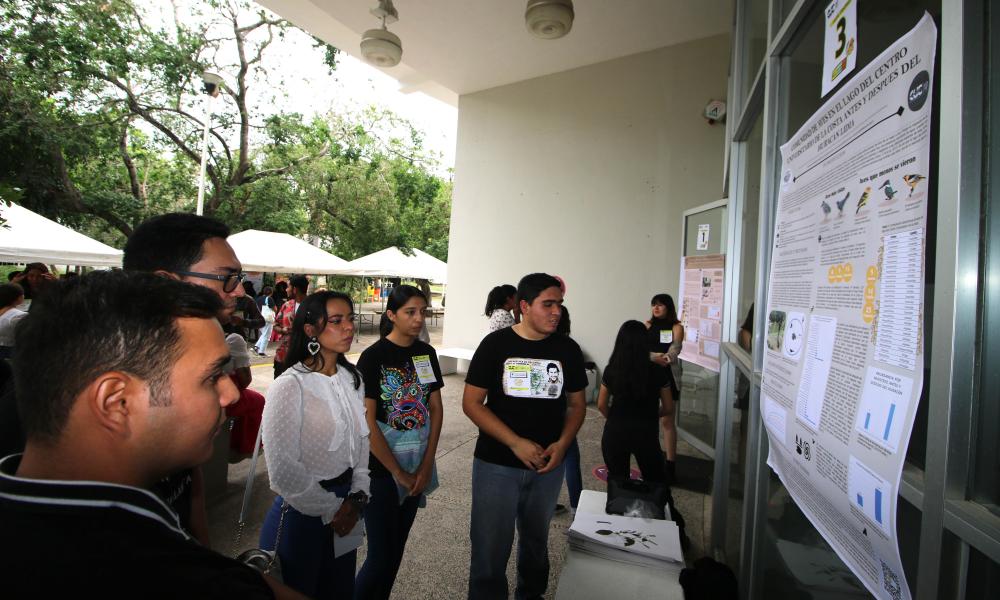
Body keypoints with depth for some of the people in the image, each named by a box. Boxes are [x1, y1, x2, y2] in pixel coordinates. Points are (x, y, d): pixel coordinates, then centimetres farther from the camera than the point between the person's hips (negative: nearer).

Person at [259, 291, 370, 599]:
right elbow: (283, 471, -22)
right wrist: (332, 510, -13)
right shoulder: (290, 386, -21)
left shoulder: (352, 379, 0)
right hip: (302, 514, -6)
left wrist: (357, 498, -1)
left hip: (344, 515, 6)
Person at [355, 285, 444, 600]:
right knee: (381, 554, 1)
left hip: (418, 465, 5)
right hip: (381, 467, -5)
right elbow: (367, 421, -15)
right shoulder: (373, 356, -14)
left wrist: (426, 465, -4)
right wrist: (398, 473, -11)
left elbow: (436, 408, 3)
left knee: (397, 548, 17)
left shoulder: (426, 352, 1)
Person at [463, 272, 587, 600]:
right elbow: (471, 402, -11)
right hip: (496, 464, -3)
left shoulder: (568, 349, -1)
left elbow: (576, 404, 7)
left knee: (536, 540, 23)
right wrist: (516, 443, -19)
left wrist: (562, 443, -10)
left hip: (547, 466, 4)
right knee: (490, 548, 4)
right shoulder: (496, 344, -10)